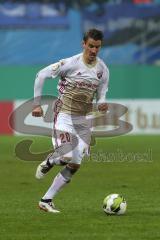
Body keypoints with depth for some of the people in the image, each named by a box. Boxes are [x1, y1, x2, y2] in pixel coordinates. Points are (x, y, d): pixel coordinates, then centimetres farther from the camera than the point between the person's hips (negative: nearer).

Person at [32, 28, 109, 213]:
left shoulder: (103, 70, 0)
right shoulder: (70, 63, -14)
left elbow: (101, 95, 11)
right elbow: (41, 75, -8)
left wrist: (101, 104, -14)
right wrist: (37, 104, -10)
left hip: (84, 119, 5)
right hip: (65, 116, -5)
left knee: (75, 165, 1)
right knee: (66, 157, -25)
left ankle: (46, 201, 11)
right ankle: (48, 162, 13)